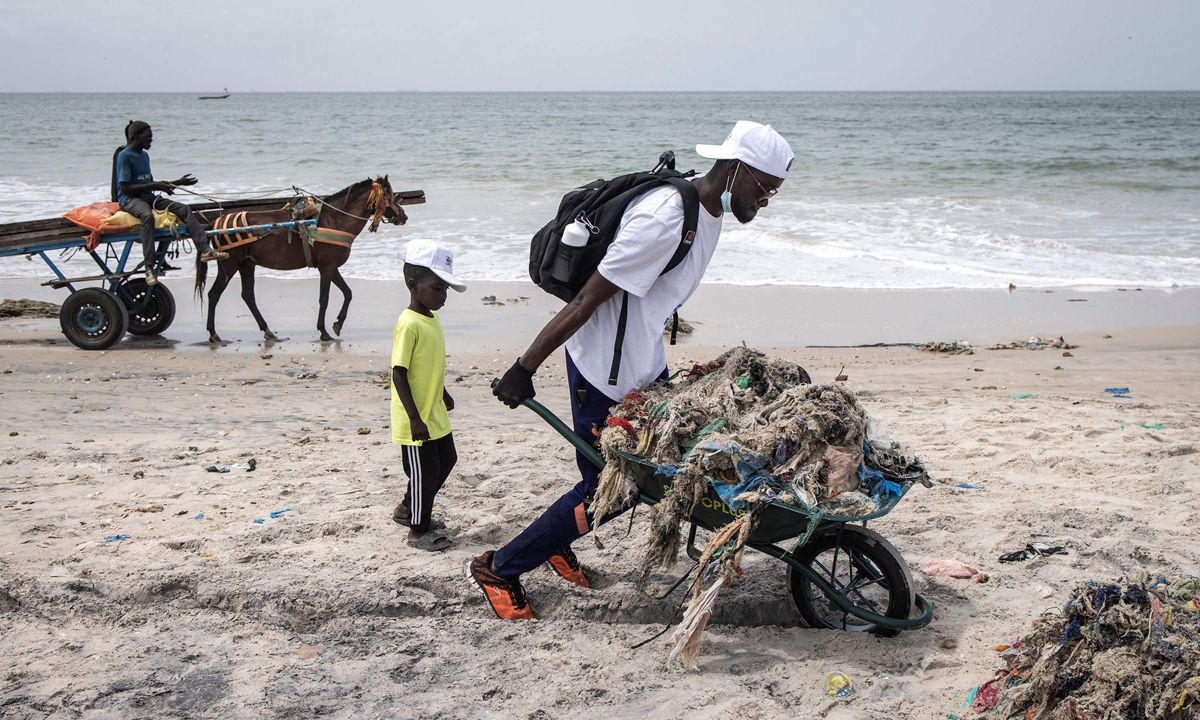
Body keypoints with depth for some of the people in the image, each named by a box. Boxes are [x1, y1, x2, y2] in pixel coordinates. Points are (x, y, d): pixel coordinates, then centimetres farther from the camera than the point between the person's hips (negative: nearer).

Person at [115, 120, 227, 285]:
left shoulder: (144, 155, 19)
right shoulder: (124, 156, -7)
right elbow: (124, 188, -15)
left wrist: (177, 183, 18)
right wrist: (154, 186, -18)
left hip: (148, 197, 8)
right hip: (129, 199, -8)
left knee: (184, 209, -11)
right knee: (147, 216, -40)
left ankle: (205, 250, -23)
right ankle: (149, 267, -44)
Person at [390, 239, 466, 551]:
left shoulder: (431, 318, 6)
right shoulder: (408, 325, -22)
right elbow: (399, 373, -23)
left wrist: (443, 395, 31)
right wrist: (415, 419, -24)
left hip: (435, 415, 10)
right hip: (415, 421, -9)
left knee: (445, 461, 21)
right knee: (424, 472, 2)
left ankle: (407, 509, 37)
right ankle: (418, 530, 19)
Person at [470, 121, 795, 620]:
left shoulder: (711, 209, 4)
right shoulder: (664, 218, -28)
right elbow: (587, 299, -26)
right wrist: (523, 370, -22)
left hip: (645, 365, 10)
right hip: (604, 372, -9)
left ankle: (556, 543, 32)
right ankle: (497, 570, 17)